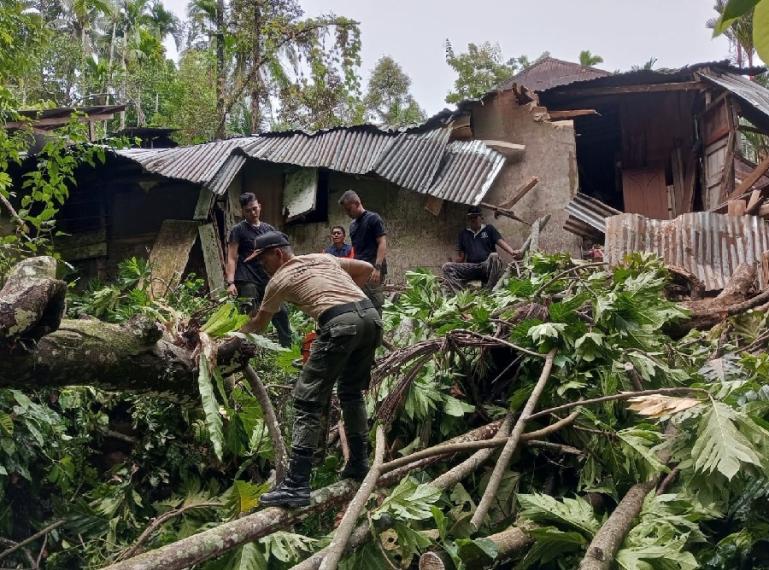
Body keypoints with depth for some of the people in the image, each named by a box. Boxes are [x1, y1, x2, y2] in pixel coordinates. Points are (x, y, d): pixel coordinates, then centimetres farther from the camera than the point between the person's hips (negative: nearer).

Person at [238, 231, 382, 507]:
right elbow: (367, 268, 28)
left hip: (340, 324, -7)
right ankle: (359, 464, 30)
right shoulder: (323, 258, 27)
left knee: (308, 401, -2)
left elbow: (258, 324, 26)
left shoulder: (280, 280, 13)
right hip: (371, 315, 7)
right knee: (351, 392, 24)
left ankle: (296, 485, -6)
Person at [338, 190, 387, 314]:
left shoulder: (373, 218, -2)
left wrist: (377, 267, -19)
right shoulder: (353, 225, 21)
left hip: (372, 271, -8)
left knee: (374, 306, -11)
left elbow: (382, 243, -9)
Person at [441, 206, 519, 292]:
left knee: (494, 256, -36)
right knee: (446, 267, -18)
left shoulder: (489, 229, 12)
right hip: (471, 267, 3)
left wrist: (512, 252, -22)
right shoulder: (464, 233, 19)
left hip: (488, 265, -3)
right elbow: (460, 256, 20)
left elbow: (501, 242, -3)